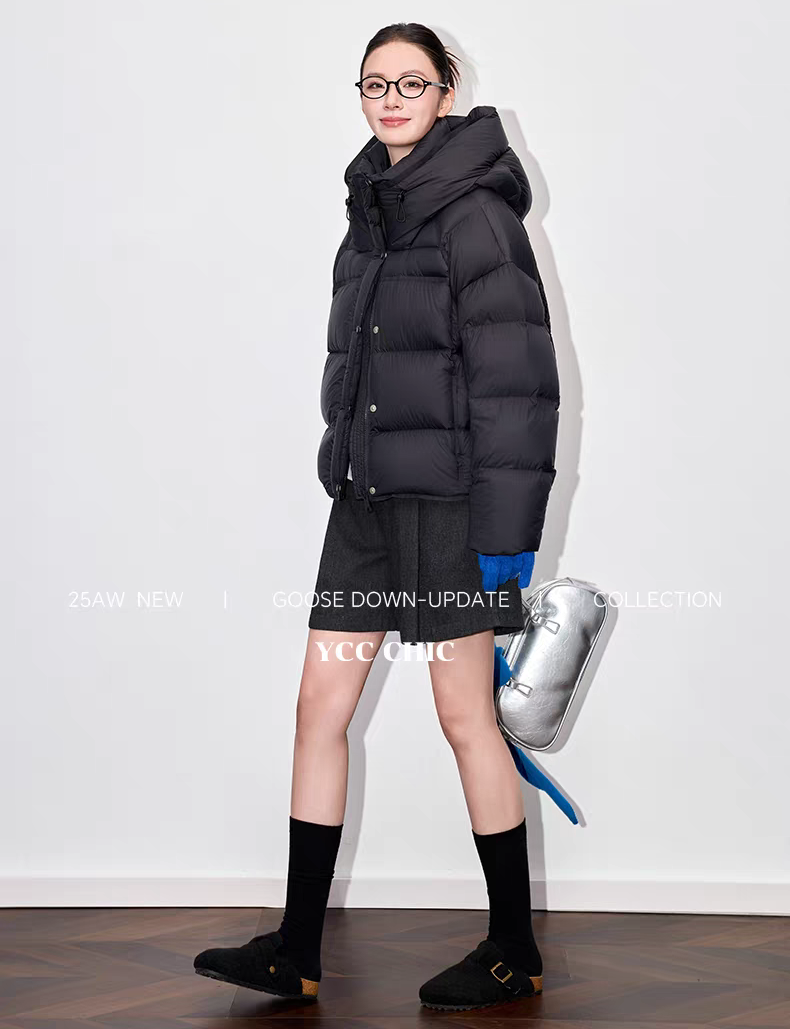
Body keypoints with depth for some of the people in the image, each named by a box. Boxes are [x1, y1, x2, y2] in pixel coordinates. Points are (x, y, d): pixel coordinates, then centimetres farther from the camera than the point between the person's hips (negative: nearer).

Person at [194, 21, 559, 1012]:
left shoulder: (475, 210, -10)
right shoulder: (373, 203, 14)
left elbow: (514, 380, -15)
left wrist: (506, 531, -18)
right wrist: (345, 469, 19)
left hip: (447, 492, -8)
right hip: (368, 491, 8)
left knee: (466, 717, -1)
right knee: (320, 702, 6)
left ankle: (516, 952, 15)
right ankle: (297, 950, 15)